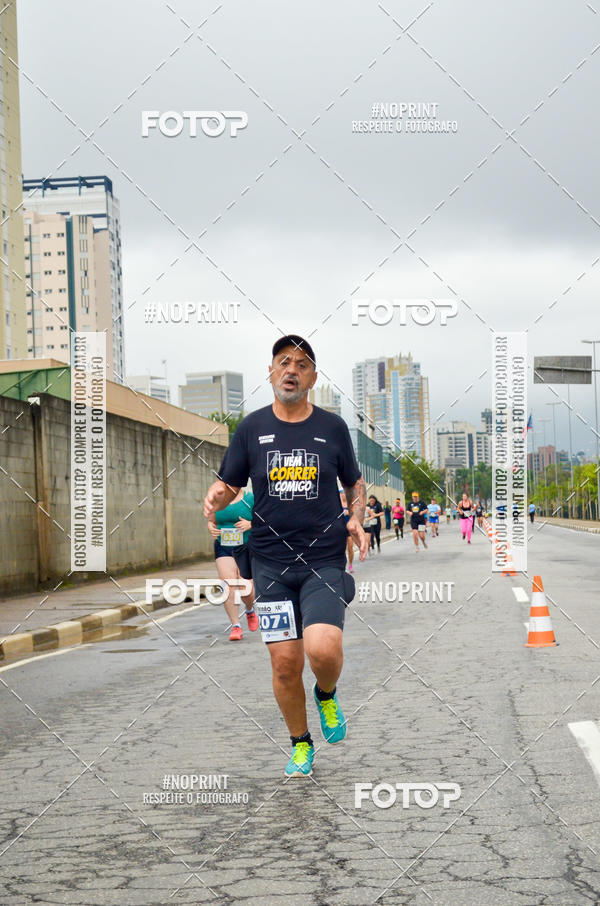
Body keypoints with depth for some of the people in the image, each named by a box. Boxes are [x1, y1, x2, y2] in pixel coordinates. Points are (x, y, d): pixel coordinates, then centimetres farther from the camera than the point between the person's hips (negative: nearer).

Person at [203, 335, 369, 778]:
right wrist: (216, 498, -11)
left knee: (323, 650, -21)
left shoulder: (333, 427, 5)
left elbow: (355, 482, 17)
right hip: (271, 562, 1)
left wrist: (356, 521, -1)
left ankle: (326, 694, 15)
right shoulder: (252, 427, 6)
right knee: (285, 663, 0)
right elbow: (228, 483, 12)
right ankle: (300, 743, 25)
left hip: (325, 561, -1)